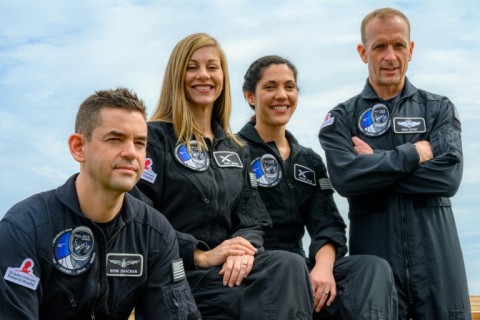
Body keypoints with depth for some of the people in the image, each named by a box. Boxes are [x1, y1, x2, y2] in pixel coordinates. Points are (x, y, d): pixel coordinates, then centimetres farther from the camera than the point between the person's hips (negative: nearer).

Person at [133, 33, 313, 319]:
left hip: (229, 267, 6)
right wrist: (200, 255, -18)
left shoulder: (236, 150, 20)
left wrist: (244, 248, -12)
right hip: (176, 270, -5)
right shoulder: (155, 137, 1)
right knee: (273, 294, -31)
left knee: (290, 265, -28)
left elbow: (252, 220, 12)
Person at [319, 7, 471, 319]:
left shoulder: (440, 109, 8)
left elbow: (448, 175, -8)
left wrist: (375, 164, -8)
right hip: (374, 258, -1)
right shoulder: (342, 118, 5)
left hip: (436, 256, 1)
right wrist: (414, 153, -10)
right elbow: (345, 177, -13)